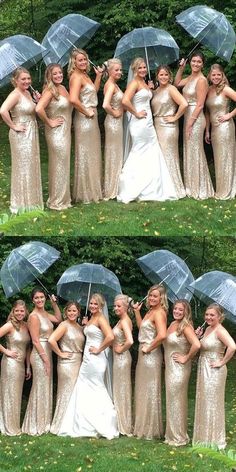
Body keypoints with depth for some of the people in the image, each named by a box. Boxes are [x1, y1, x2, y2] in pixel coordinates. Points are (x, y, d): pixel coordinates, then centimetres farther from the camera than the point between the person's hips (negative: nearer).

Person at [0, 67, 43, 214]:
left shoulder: (27, 93, 10)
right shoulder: (15, 94, -17)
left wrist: (37, 101, 4)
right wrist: (13, 126, -22)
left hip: (32, 134, 9)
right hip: (21, 135, -9)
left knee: (31, 167, 15)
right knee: (23, 168, -2)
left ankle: (31, 201, 26)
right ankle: (22, 204, 7)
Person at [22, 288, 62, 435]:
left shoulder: (44, 313, 8)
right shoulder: (34, 316, -16)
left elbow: (58, 319, 24)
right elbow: (35, 341, -18)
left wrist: (54, 303, 12)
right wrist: (45, 359, -17)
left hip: (47, 353, 9)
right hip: (40, 355, -9)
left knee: (46, 388, 14)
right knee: (40, 389, -3)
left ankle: (43, 422, 23)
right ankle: (36, 425, 5)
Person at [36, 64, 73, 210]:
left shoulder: (63, 88, 8)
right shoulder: (50, 91, -17)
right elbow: (39, 109, -32)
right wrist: (49, 122, -20)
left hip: (65, 131, 8)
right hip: (56, 132, -8)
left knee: (64, 164, 16)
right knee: (58, 165, -1)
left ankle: (64, 197, 28)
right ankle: (57, 202, 9)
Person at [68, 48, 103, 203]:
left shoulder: (84, 75, 12)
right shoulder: (76, 76, -16)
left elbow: (94, 90, 26)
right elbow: (73, 99, -30)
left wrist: (98, 76, 15)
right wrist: (87, 112, -18)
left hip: (92, 118, 10)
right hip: (84, 119, -10)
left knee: (93, 154, 16)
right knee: (85, 155, -3)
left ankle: (93, 189, 26)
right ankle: (86, 193, 4)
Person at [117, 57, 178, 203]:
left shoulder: (144, 83, 15)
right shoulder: (134, 83, -12)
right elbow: (125, 101, -27)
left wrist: (150, 89, 13)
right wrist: (136, 114, -18)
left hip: (148, 122, 9)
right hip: (140, 124, -9)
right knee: (141, 155, -4)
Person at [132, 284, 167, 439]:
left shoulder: (159, 313, -17)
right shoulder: (150, 311, 12)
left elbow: (162, 335, -31)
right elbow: (141, 327, 27)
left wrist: (149, 348, -20)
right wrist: (137, 311, 19)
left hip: (151, 355, -10)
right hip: (144, 355, 10)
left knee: (150, 392, -1)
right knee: (143, 391, 16)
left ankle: (151, 430, 7)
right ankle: (143, 427, 25)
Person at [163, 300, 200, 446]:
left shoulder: (185, 327, -17)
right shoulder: (173, 324, 8)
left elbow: (196, 345, -31)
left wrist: (186, 358, -20)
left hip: (179, 368, -8)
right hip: (170, 367, 8)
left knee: (176, 401, 0)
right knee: (172, 401, 15)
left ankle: (179, 438, 11)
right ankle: (173, 434, 25)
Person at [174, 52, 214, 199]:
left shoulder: (201, 80, -15)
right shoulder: (190, 78, 10)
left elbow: (200, 105, -17)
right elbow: (177, 83, 27)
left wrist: (190, 123, -18)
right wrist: (181, 68, 14)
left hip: (195, 118, -9)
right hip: (188, 117, 9)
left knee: (195, 152, -4)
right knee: (189, 152, 13)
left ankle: (200, 190, 3)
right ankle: (192, 187, 21)